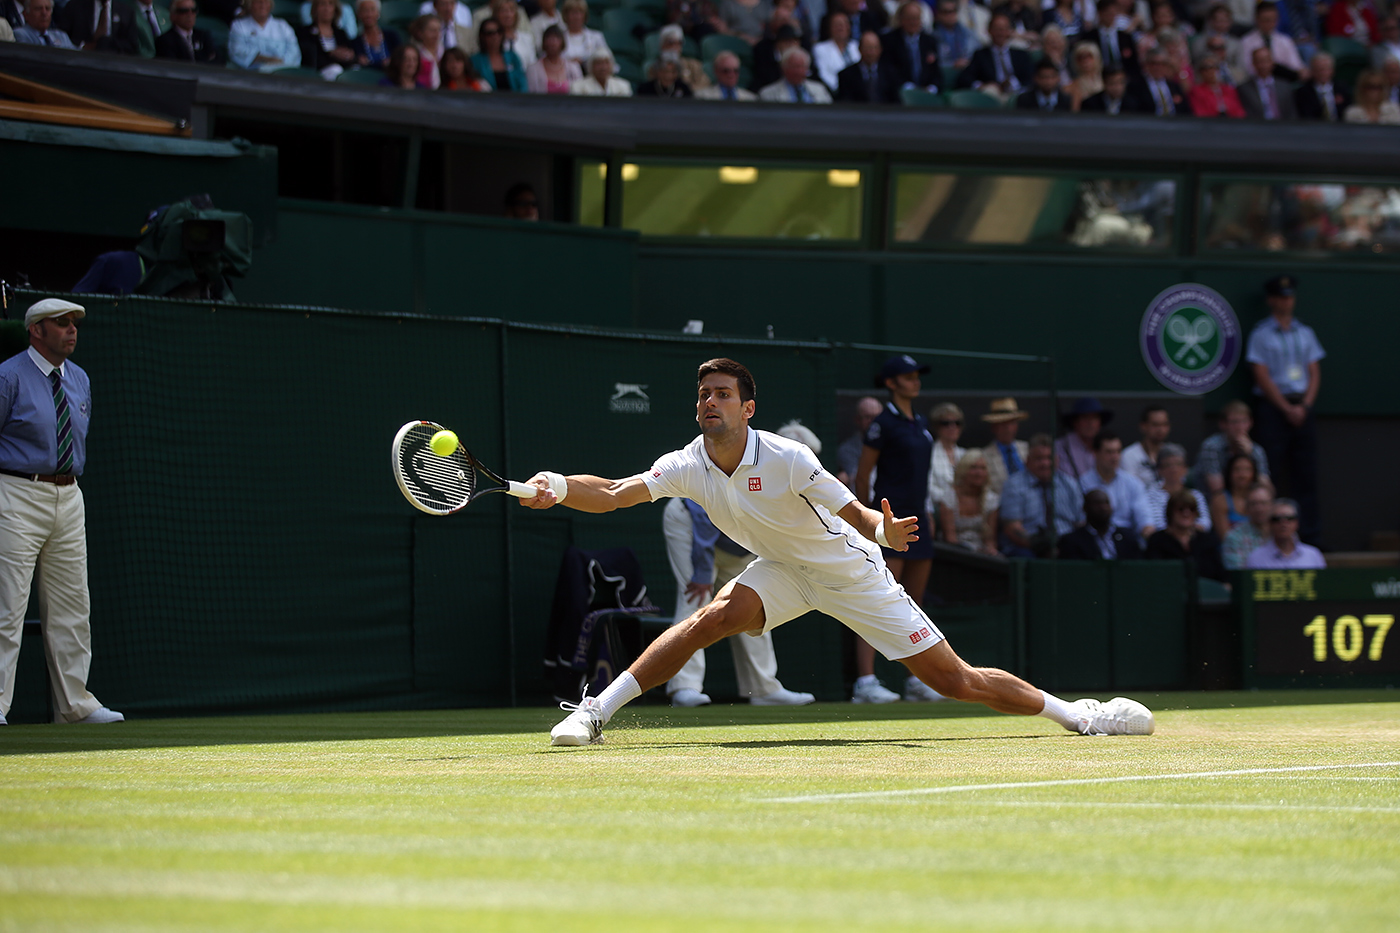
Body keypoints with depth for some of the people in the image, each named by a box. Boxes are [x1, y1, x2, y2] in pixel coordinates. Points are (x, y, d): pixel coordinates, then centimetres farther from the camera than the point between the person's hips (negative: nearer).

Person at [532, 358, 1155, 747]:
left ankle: (1076, 714, 9)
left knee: (957, 682, -6)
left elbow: (860, 517, -21)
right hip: (785, 573, 4)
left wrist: (887, 531, -43)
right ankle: (596, 712, -19)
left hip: (852, 572, -3)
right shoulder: (689, 467, -15)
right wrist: (560, 487, -42)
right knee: (714, 618, -25)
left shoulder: (788, 460, -27)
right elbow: (611, 495, -23)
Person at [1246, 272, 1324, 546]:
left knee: (1307, 473, 1)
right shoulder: (1261, 334, 1)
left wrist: (1304, 405, -4)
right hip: (1273, 408, -4)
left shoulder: (1305, 333, 15)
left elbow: (1315, 373, 11)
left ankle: (1312, 534, 0)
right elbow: (1262, 376, -6)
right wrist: (1287, 408, -11)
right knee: (1273, 473, -8)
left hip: (1303, 408, 4)